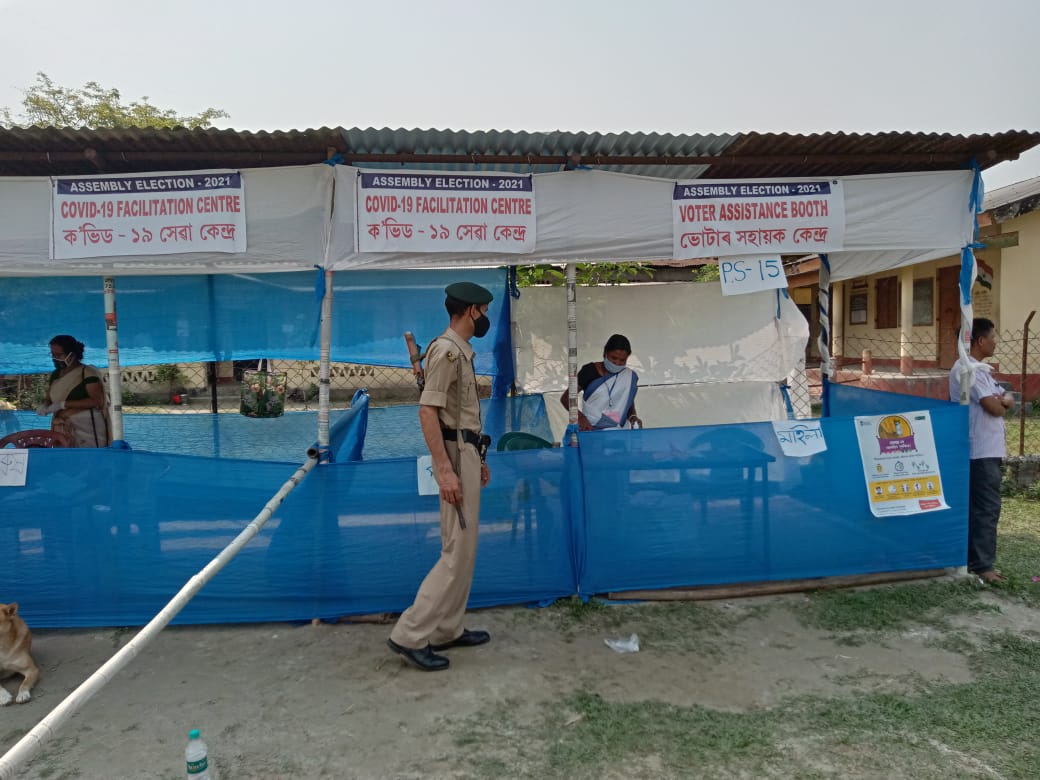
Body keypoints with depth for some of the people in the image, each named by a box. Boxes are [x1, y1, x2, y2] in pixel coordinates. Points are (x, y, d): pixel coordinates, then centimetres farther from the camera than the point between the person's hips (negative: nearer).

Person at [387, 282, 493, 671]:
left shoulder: (461, 351, 15)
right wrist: (444, 469, -27)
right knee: (458, 552, -8)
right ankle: (410, 634, -1)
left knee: (463, 549, 14)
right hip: (456, 458, -10)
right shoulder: (447, 350, -15)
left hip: (466, 455, 10)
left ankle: (447, 630, 23)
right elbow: (427, 411, -22)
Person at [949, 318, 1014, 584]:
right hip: (982, 450, -10)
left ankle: (973, 560, 22)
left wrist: (1002, 400, -9)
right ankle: (982, 565, -1)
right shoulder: (970, 369, -16)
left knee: (976, 506, 14)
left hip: (981, 449, 10)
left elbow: (1008, 400, 13)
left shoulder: (976, 368, 17)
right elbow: (994, 408, -20)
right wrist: (1001, 403, 2)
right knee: (987, 508, -6)